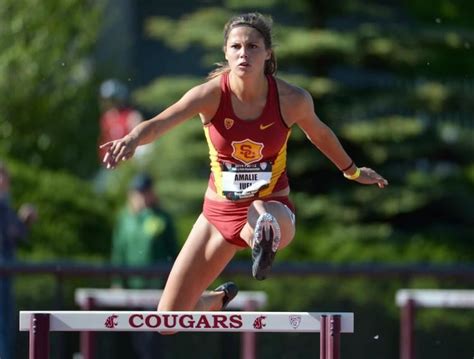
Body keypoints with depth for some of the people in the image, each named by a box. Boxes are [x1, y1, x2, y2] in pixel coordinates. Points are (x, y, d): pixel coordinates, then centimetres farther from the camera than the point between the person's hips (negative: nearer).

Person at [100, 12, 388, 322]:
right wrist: (132, 140, -55)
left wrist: (353, 171, 26)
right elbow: (159, 124, -32)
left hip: (273, 206, -3)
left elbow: (320, 134, 11)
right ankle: (218, 300, 38)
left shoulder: (292, 99, -12)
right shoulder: (211, 94, -15)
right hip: (219, 212, 3)